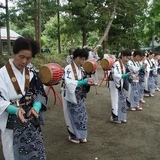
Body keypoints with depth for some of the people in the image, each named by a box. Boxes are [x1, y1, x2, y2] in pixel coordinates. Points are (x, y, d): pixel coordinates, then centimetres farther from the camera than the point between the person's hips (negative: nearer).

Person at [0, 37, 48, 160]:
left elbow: (40, 93, 1)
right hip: (12, 123, -3)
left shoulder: (32, 72, 0)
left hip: (32, 121, 4)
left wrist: (36, 107, -18)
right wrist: (15, 110, -30)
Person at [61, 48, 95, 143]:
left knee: (82, 115, 11)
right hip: (71, 97, -7)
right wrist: (84, 81, -29)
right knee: (74, 116, 3)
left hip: (80, 96, 7)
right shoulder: (68, 68, -16)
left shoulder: (81, 69, 7)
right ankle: (73, 135, 21)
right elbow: (69, 83, -28)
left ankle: (81, 135, 26)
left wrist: (88, 82, -8)